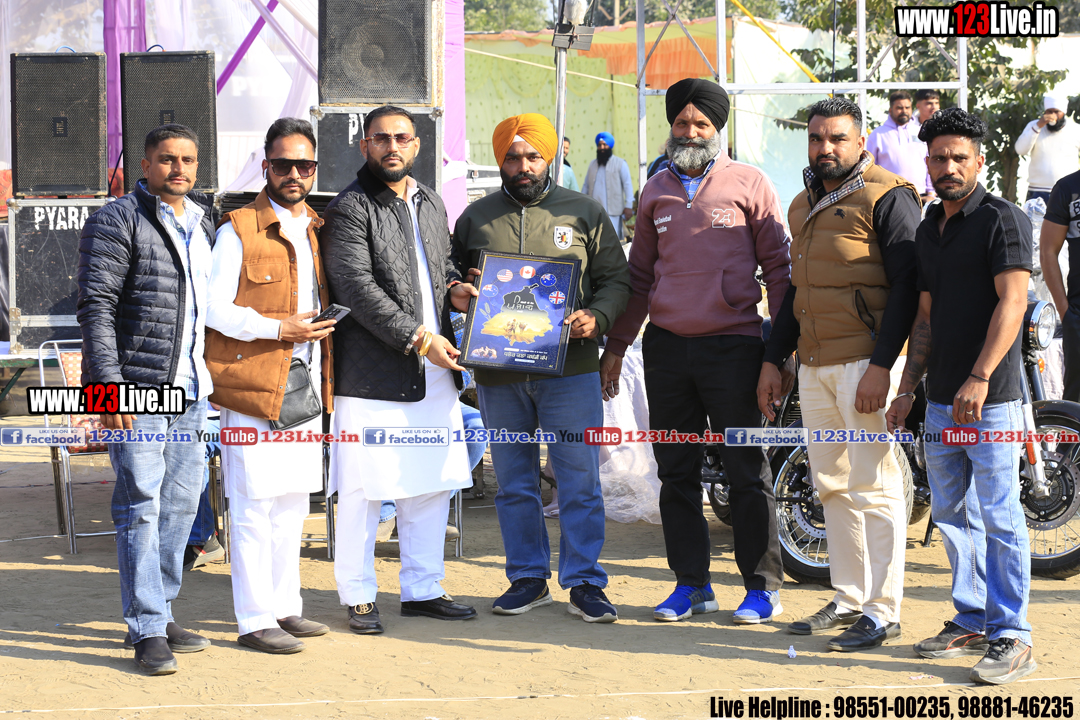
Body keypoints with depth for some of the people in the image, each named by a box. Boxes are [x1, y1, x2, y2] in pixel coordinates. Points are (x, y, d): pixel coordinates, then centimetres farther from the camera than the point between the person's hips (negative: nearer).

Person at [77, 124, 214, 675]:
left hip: (193, 391, 7)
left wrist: (216, 381, 19)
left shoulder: (204, 223, 16)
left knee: (180, 505, 10)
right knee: (141, 507, -7)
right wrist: (109, 386, -20)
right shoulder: (117, 221, -6)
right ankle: (148, 632, -4)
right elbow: (96, 307, -12)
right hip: (137, 391, -7)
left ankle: (159, 614, 21)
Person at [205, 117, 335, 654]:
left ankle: (284, 606, 22)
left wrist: (326, 327, 8)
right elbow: (213, 308, -11)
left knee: (293, 500, 13)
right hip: (253, 385, -7)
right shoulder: (239, 229, -6)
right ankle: (254, 619, 0)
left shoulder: (318, 229, 15)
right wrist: (277, 328, -16)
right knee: (254, 503, -5)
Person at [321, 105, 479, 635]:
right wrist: (418, 337, -17)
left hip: (434, 374, 7)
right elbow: (357, 287, -15)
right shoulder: (349, 209, -7)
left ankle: (422, 589, 23)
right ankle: (358, 596, 9)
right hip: (372, 374, -7)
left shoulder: (430, 203, 17)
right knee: (362, 491, -2)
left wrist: (454, 290, 5)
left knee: (432, 484, 12)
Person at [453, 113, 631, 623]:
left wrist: (597, 318, -12)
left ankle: (584, 581, 5)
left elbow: (615, 278, 6)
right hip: (498, 374, 2)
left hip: (570, 369, -2)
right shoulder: (475, 218, 11)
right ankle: (528, 578, 19)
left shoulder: (584, 212, 6)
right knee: (514, 483, 9)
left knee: (579, 480, -2)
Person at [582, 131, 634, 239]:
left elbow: (627, 185, 0)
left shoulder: (620, 163, 4)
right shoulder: (592, 164, 19)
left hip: (613, 211, -4)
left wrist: (629, 206, -9)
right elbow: (586, 185, 24)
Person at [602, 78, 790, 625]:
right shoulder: (656, 190, 15)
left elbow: (778, 267, 0)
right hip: (665, 348, 5)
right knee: (676, 472, 8)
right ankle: (691, 584, 16)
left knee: (746, 472, -1)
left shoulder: (748, 184, 1)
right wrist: (616, 344, 17)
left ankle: (763, 586, 7)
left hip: (732, 347, -5)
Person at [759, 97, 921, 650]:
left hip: (867, 363, -8)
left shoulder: (888, 198, -6)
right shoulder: (803, 206, 19)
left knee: (874, 487, -6)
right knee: (833, 488, 10)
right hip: (814, 367, 8)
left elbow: (906, 286, -12)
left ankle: (883, 611, -2)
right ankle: (848, 600, 18)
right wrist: (773, 360, 21)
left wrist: (881, 366, -19)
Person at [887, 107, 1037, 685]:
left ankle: (1010, 637, -3)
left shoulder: (1002, 220, -7)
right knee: (951, 513, 12)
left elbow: (1012, 302, -16)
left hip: (991, 398, -8)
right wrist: (907, 388, 15)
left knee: (999, 518, -7)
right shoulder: (927, 231, 17)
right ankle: (971, 622, 22)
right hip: (942, 399, 8)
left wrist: (979, 378, -24)